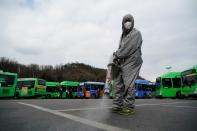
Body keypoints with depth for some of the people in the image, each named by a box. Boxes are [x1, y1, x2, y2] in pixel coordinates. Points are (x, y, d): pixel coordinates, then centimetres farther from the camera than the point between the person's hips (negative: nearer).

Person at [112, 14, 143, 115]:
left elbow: (128, 48, -13)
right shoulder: (123, 35, 23)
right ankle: (117, 105, 12)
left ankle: (129, 107, 2)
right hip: (122, 62, 8)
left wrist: (117, 55, -7)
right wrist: (117, 55, 1)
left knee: (129, 85, -8)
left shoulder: (136, 33, -3)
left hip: (132, 62, -8)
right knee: (118, 83, 4)